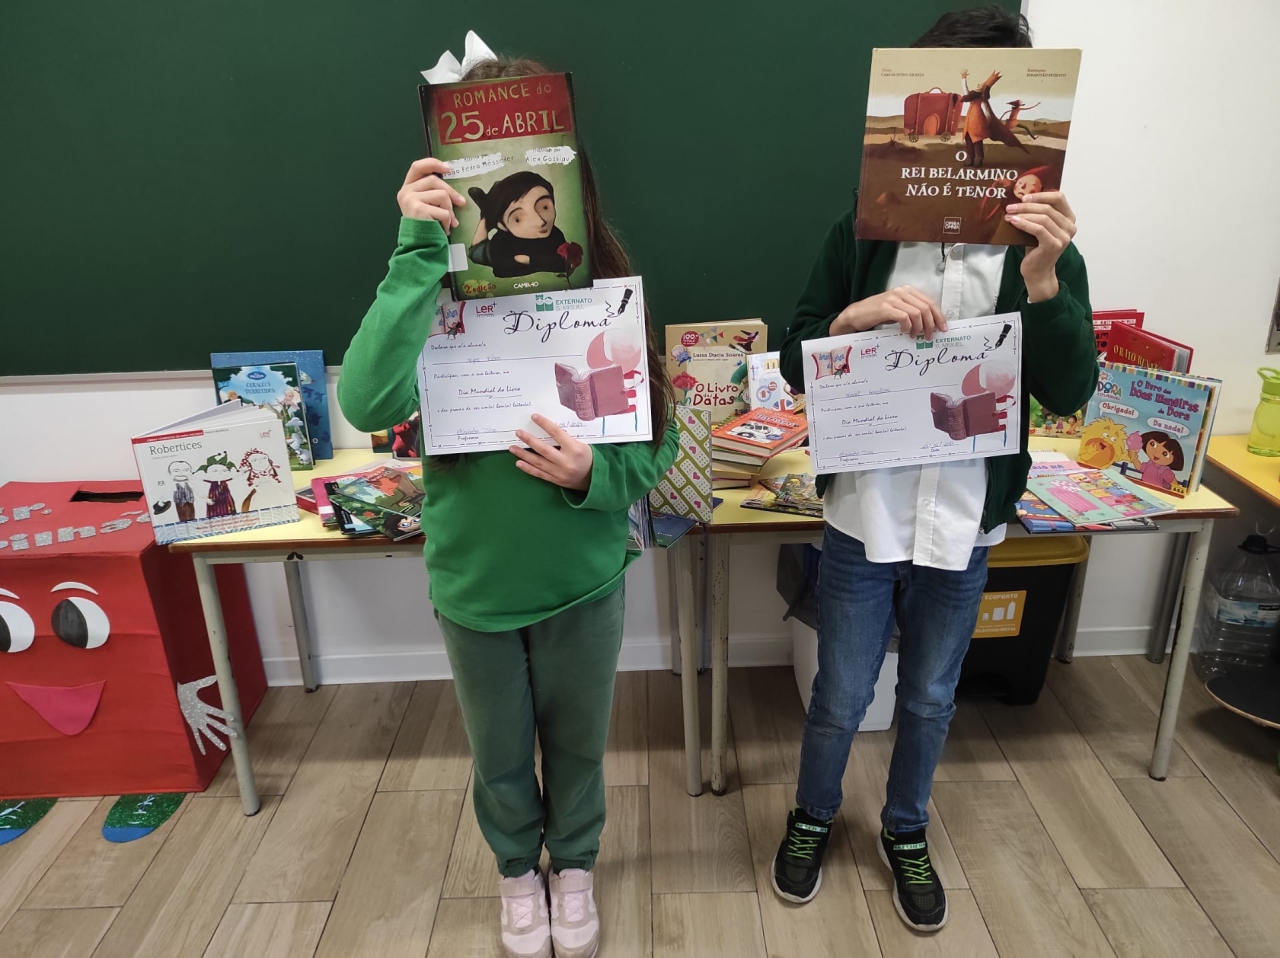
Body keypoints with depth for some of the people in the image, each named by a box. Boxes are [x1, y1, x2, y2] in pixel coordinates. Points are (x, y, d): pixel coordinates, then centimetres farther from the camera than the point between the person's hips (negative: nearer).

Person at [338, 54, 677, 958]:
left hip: (583, 575, 0)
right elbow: (368, 403, -32)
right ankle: (518, 866, 54)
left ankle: (574, 863, 54)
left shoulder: (604, 285, -13)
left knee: (577, 741, 23)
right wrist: (419, 251, -33)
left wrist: (593, 474, -27)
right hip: (474, 578, 0)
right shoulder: (439, 287, -14)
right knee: (500, 753, 23)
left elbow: (657, 445, -7)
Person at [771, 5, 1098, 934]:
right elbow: (796, 364, -5)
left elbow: (1069, 394, -11)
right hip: (864, 515, -1)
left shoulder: (1043, 249, -4)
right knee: (841, 699, 14)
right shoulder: (865, 232, -6)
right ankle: (814, 816, 43)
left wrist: (1042, 280, -25)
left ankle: (906, 832, 47)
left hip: (966, 525, 2)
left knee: (931, 698, 20)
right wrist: (860, 314, -24)